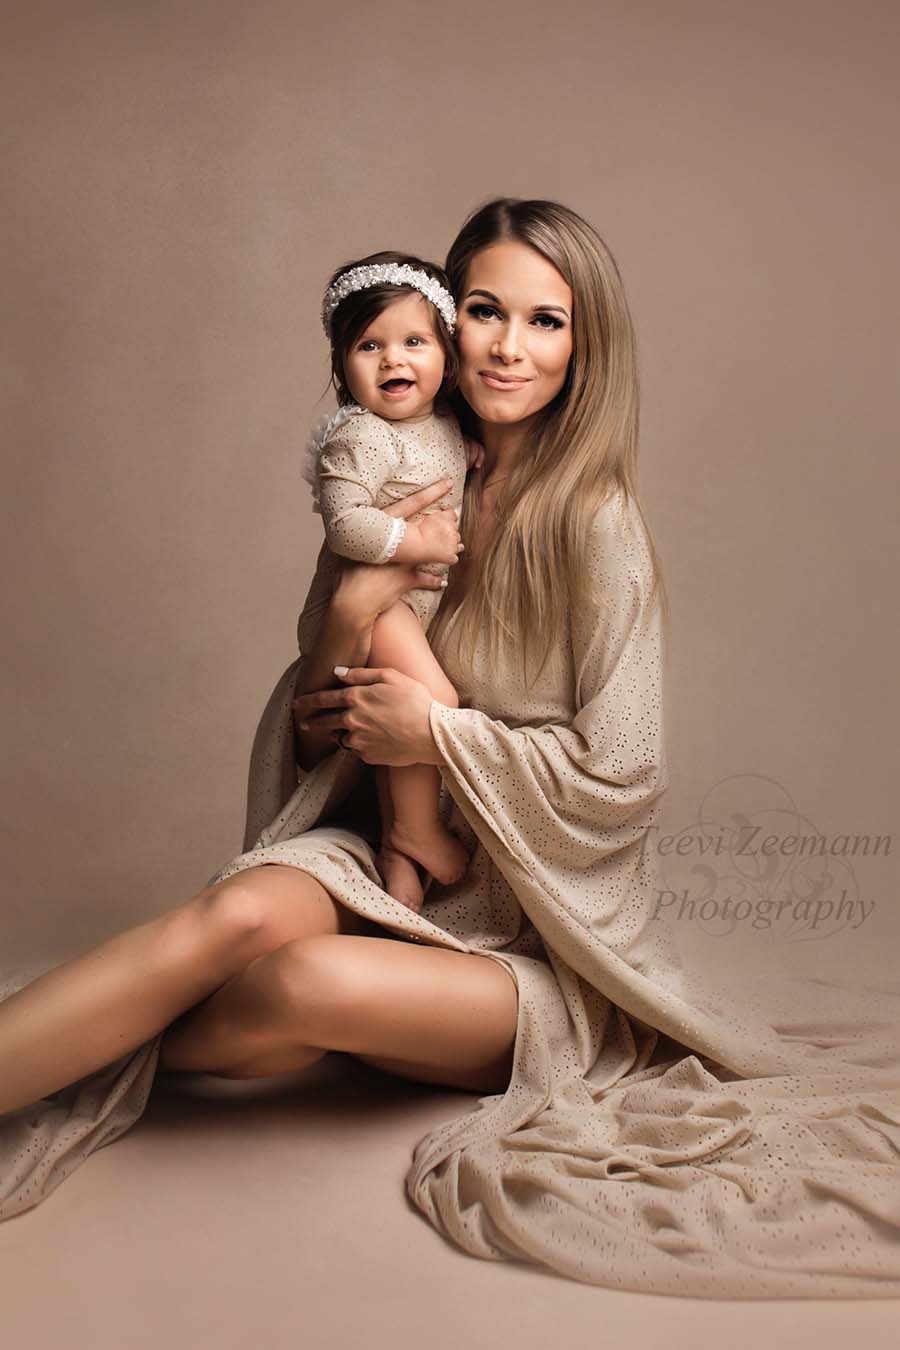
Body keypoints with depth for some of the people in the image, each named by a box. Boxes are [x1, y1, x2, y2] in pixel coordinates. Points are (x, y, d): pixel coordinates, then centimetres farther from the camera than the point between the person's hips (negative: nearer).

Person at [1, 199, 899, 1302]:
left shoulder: (595, 522, -12)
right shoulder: (427, 488, 5)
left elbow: (621, 779, -13)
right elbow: (322, 736, 9)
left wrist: (434, 733, -13)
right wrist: (351, 616, -12)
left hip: (544, 931, -4)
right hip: (402, 857, 4)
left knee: (309, 979, -32)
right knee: (246, 908, -29)